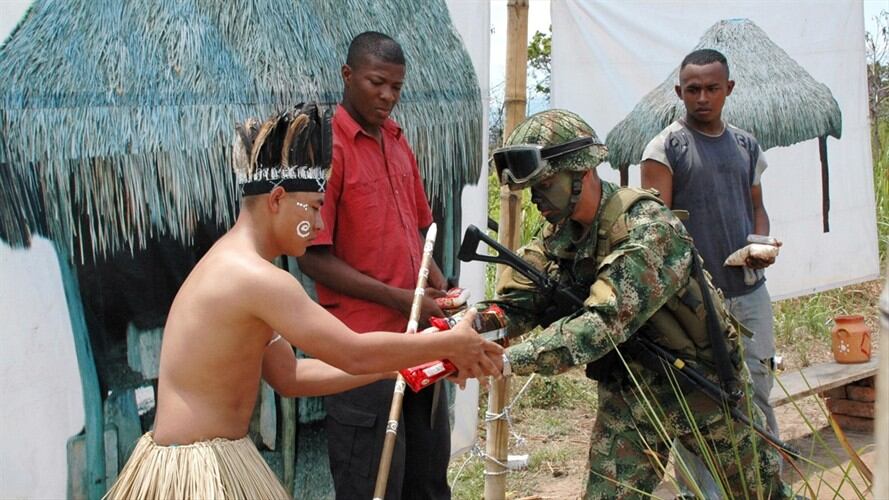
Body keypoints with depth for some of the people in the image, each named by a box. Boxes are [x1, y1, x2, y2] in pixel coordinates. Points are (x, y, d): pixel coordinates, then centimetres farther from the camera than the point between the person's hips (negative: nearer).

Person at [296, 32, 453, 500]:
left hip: (419, 335, 7)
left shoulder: (397, 140, 11)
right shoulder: (326, 147, -11)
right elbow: (314, 257, -14)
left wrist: (439, 286, 2)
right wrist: (398, 298, -16)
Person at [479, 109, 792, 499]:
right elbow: (512, 303, -11)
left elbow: (605, 322, -36)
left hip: (701, 382, -5)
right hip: (630, 394, 5)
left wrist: (510, 359, -43)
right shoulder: (556, 239, -3)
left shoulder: (647, 226, -27)